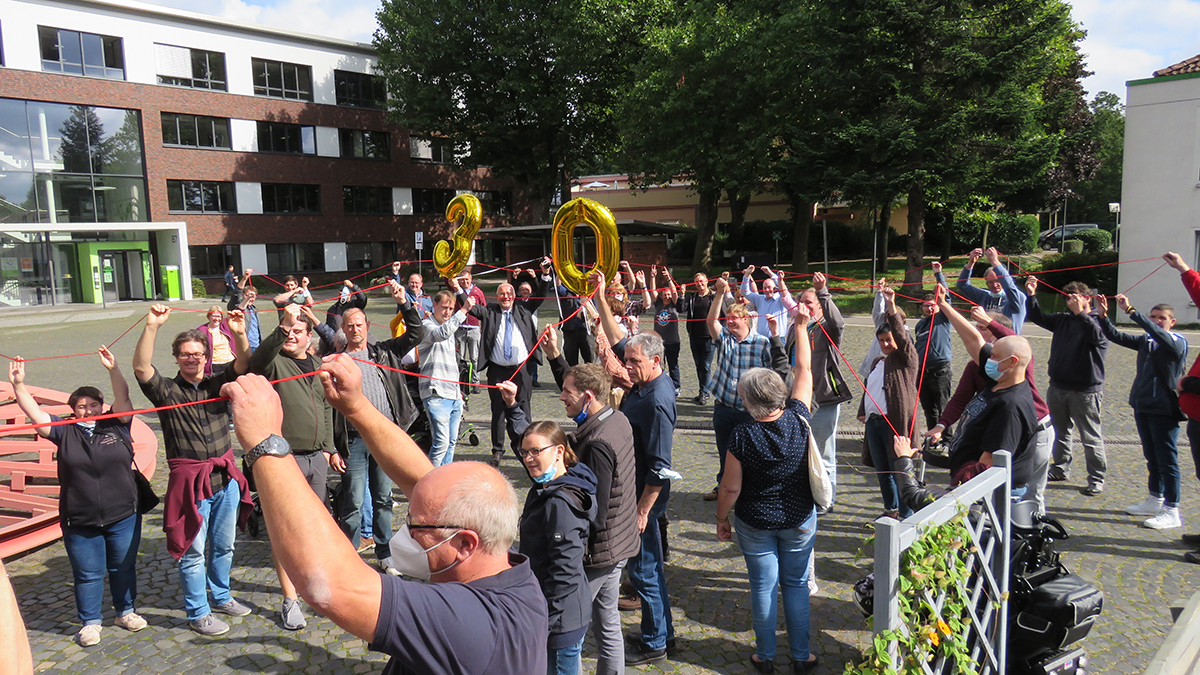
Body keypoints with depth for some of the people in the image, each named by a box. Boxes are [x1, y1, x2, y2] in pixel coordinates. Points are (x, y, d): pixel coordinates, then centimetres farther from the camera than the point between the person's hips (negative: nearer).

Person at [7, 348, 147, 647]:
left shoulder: (116, 425, 0)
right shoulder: (65, 432, 2)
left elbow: (123, 398, -13)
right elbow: (34, 412, -4)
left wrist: (113, 370, -27)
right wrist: (18, 384, -15)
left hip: (123, 517, 0)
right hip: (79, 522, 0)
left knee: (124, 568, 13)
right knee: (87, 574, 10)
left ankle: (126, 611, 32)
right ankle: (90, 622, 25)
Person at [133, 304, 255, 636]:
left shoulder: (217, 385, 5)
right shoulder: (167, 391, -3)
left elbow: (243, 364, -9)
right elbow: (141, 368, -19)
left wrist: (239, 334, -29)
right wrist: (152, 326, -31)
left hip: (225, 478, 4)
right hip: (190, 481, -4)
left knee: (223, 546, 18)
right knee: (193, 552, 4)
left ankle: (221, 597, 37)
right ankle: (198, 613, 19)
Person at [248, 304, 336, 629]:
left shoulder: (318, 366, 13)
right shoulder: (274, 362, -6)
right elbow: (257, 361, -32)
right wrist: (281, 328, -45)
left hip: (316, 457, 6)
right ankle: (290, 600, 3)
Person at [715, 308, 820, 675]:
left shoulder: (742, 437, -23)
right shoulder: (799, 420, -15)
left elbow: (731, 487, -15)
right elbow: (804, 371, -3)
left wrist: (721, 518, 3)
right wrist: (801, 326, 5)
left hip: (756, 524, -2)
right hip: (800, 521, 3)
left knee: (763, 587, 12)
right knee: (796, 584, 16)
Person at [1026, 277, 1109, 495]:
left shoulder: (1097, 322, -10)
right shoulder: (1063, 319, 9)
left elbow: (1097, 336, -29)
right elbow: (1038, 318, 11)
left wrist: (1080, 313, -39)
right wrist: (1031, 296, -3)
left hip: (1085, 391, -7)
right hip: (1057, 387, 7)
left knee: (1091, 438, -1)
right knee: (1059, 432, 19)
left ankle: (1097, 479, 9)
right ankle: (1061, 469, 34)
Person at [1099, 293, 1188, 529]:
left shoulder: (1177, 343, -10)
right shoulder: (1145, 341, 10)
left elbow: (1157, 333, -28)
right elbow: (1117, 337, 7)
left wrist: (1130, 311, -35)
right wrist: (1104, 316, -9)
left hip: (1164, 410, -7)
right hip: (1142, 406, 7)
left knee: (1167, 459, -3)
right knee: (1152, 457, 18)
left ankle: (1172, 512, 3)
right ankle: (1155, 500, 30)